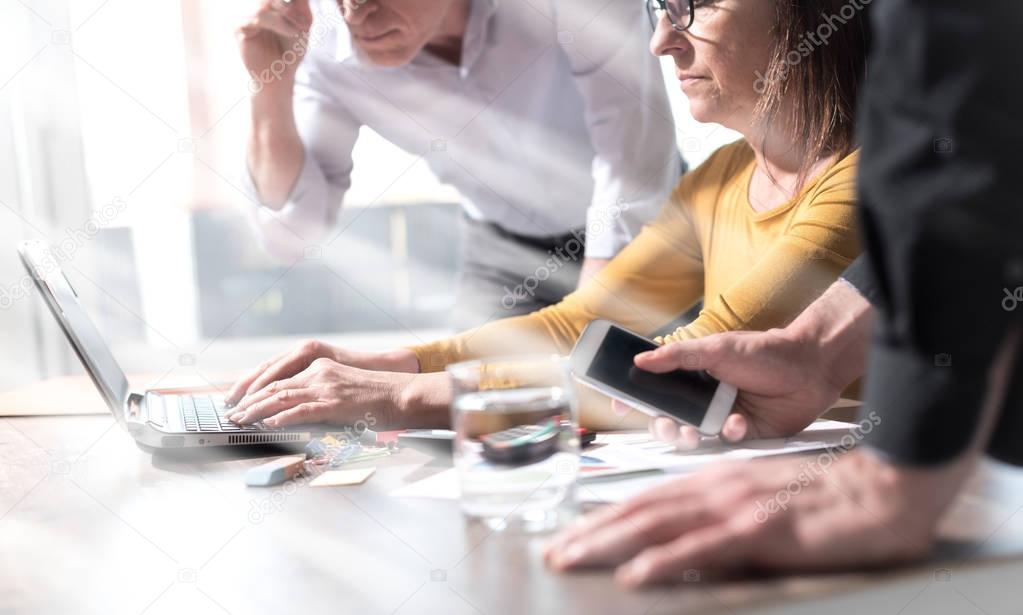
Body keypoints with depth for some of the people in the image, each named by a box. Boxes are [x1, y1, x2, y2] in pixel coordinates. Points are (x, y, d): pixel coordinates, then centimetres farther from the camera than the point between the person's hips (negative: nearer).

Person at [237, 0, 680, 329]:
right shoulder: (325, 43, -23)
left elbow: (636, 168, -32)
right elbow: (294, 230, -18)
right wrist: (271, 84, -34)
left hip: (652, 229, -1)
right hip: (505, 247, 2)